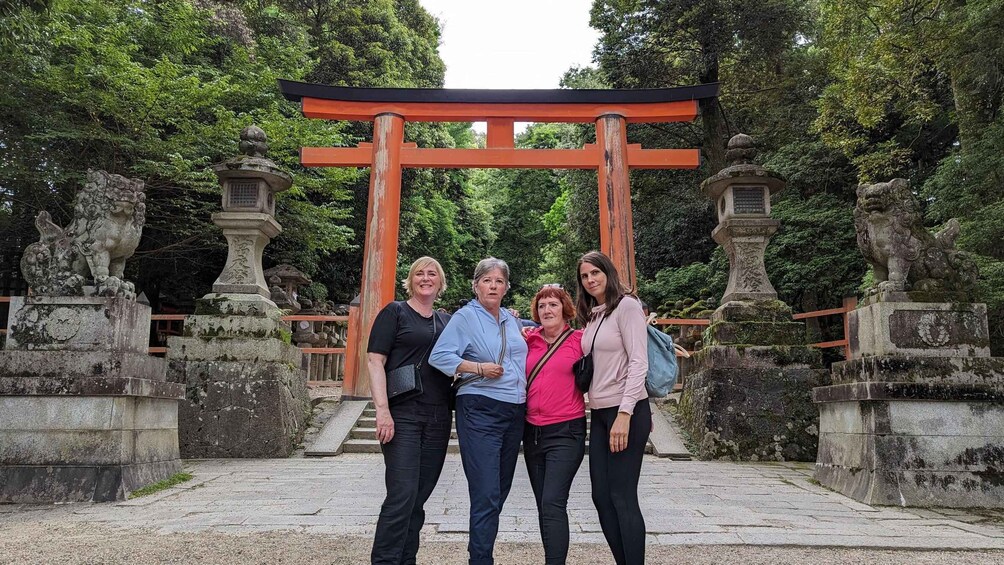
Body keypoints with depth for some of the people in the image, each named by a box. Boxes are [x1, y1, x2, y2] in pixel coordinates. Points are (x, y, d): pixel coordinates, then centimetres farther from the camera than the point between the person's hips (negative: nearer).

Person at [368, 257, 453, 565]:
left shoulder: (447, 321, 17)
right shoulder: (394, 312, 2)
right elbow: (374, 360, -5)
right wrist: (382, 409, -17)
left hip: (438, 418, 5)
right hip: (402, 414, -5)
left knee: (420, 496, 9)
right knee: (402, 495, -11)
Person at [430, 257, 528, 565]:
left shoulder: (511, 319, 14)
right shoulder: (465, 317, -6)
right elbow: (439, 356, -16)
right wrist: (479, 368, -20)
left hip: (515, 412, 7)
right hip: (480, 412, -7)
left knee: (500, 492, 14)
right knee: (486, 495, -10)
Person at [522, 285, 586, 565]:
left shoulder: (580, 340, -5)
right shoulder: (530, 341, 6)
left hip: (566, 433, -5)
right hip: (533, 433, 5)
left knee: (553, 504, -14)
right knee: (544, 506, 12)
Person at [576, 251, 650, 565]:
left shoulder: (626, 306, -6)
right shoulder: (591, 316, 15)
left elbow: (639, 363, -13)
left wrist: (624, 414, -21)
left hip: (627, 411, -7)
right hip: (599, 413, 8)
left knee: (622, 498, -5)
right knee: (601, 497, 7)